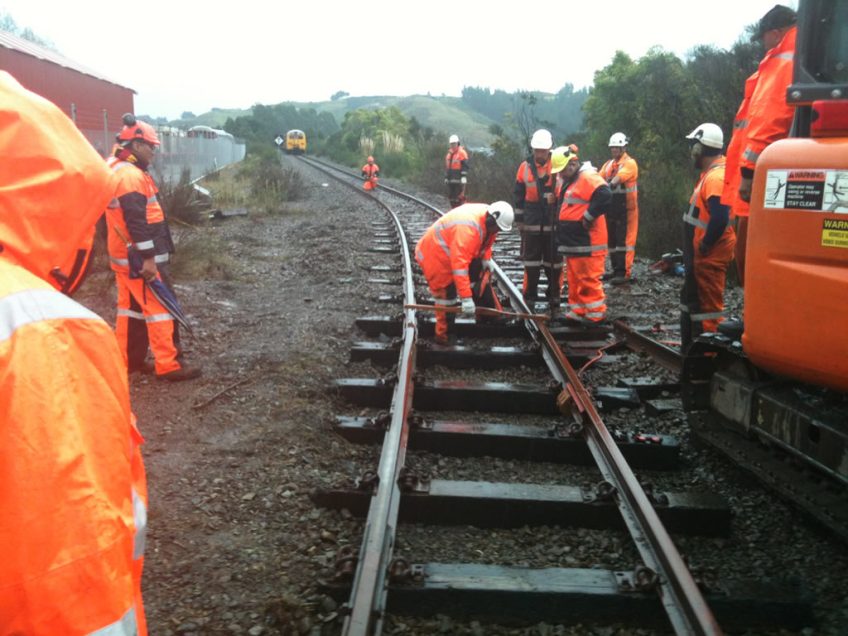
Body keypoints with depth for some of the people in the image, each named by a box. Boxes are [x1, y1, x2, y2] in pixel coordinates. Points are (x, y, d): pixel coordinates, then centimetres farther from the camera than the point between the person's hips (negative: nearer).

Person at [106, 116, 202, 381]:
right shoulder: (131, 175, -19)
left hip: (123, 255, 10)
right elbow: (136, 221, -25)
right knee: (160, 308, -5)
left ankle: (127, 359, 22)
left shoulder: (114, 170, 15)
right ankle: (169, 365, -1)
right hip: (139, 258, -10)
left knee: (131, 305, 16)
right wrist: (148, 258, -24)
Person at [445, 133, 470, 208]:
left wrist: (463, 178, -17)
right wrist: (446, 178, 20)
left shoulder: (462, 153, -5)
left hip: (458, 180, -7)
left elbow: (465, 167, -11)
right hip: (450, 181, 7)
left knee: (459, 197, -11)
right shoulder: (449, 153, 18)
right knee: (451, 197, 10)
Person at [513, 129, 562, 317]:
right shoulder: (525, 167, 4)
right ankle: (528, 302, 14)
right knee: (531, 265, 6)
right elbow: (518, 195, 11)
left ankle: (554, 303, 16)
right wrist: (519, 219, 10)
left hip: (554, 224, -1)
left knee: (554, 266, 6)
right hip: (531, 224, 1)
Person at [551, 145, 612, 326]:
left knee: (589, 280, -6)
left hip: (587, 243, -10)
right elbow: (560, 203, 31)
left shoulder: (588, 177, -13)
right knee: (574, 280, 14)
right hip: (572, 243, 10)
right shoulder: (565, 181, 17)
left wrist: (588, 217, -17)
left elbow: (605, 198, -26)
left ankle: (595, 315, 2)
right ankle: (577, 312, 22)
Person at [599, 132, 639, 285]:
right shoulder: (608, 164, 16)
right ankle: (616, 270, 22)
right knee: (612, 240, 12)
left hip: (626, 208, -7)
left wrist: (608, 186, -39)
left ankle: (625, 272, -8)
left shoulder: (630, 163, -7)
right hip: (611, 207, 7)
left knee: (625, 240, -8)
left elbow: (619, 178, -24)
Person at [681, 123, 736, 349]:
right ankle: (691, 348, 31)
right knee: (691, 298, 19)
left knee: (707, 305, -4)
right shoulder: (710, 173, 13)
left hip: (709, 256, -11)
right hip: (701, 255, 11)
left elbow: (719, 219, -30)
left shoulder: (716, 177, -21)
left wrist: (704, 246, -19)